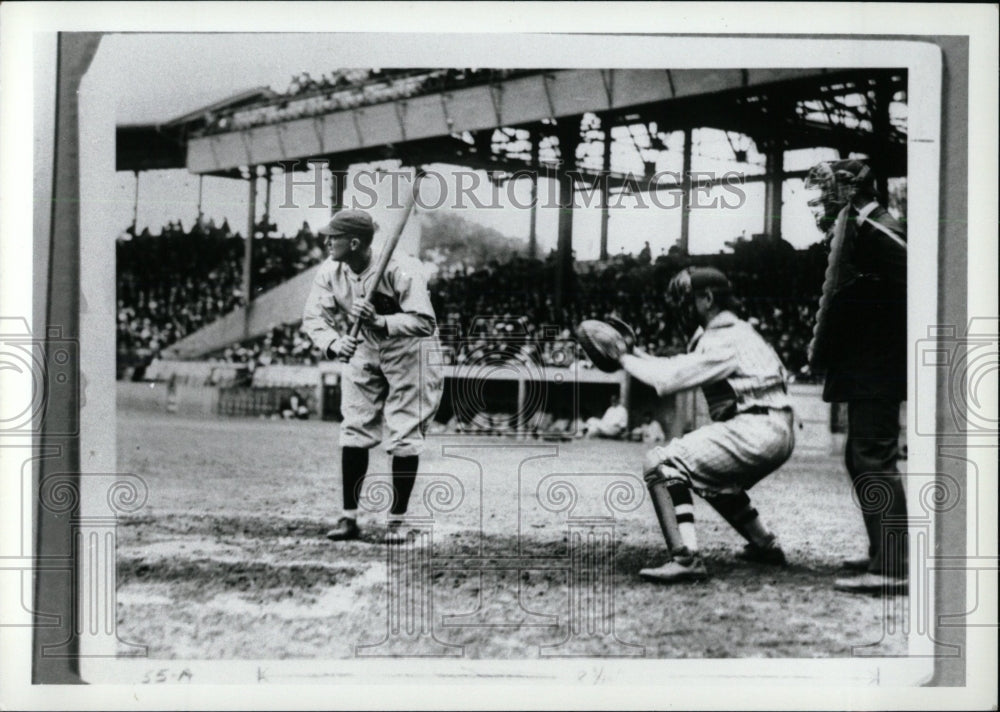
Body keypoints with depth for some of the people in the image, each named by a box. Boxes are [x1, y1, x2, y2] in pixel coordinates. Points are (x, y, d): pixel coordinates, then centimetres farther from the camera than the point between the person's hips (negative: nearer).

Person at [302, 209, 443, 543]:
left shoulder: (401, 270, -31)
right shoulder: (330, 271, -14)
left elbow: (425, 323, -35)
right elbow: (314, 316, -15)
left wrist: (379, 321, -48)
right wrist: (333, 343, -36)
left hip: (410, 353, -5)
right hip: (364, 352, 5)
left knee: (405, 438, -4)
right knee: (353, 433, 0)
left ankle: (397, 520, 8)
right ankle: (349, 518, 7)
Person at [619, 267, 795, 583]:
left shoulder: (725, 340, -11)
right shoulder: (738, 332, 20)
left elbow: (668, 379, -17)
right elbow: (686, 367, 23)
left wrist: (624, 358, -6)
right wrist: (640, 356, 14)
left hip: (757, 431, -11)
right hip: (778, 435, 11)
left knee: (660, 462, -15)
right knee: (713, 477, 35)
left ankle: (686, 558, -28)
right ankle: (765, 545, 36)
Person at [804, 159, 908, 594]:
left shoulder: (852, 223, -10)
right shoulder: (883, 224, 19)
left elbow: (836, 295, -16)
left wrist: (819, 353, -5)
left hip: (869, 366, -10)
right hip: (883, 363, 10)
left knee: (874, 459, -11)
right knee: (862, 457, 17)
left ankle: (891, 568, -12)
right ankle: (884, 554, 23)